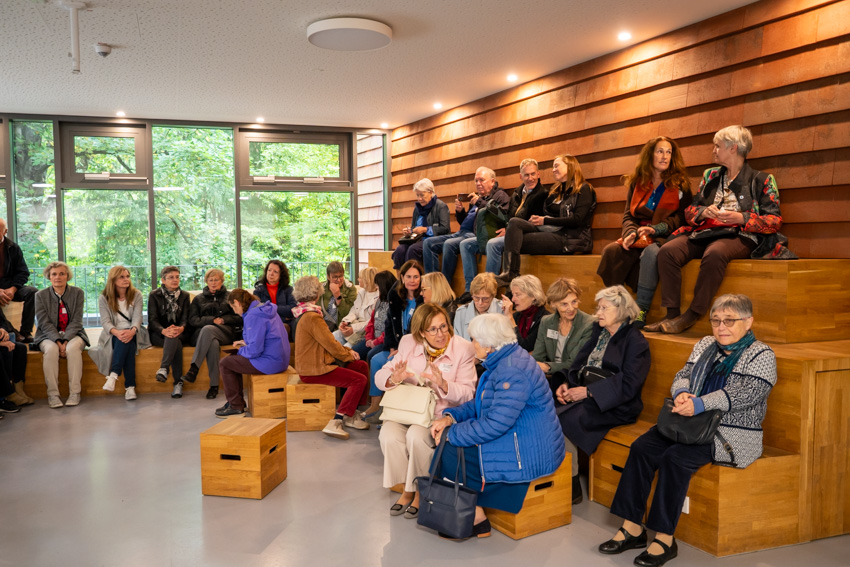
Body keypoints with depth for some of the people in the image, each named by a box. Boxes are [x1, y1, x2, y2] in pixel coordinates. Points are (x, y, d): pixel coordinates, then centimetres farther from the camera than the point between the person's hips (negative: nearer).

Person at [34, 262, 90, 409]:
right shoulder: (40, 295, 1)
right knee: (51, 349, -33)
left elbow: (76, 321, -5)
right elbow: (44, 323, -6)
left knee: (73, 348, -33)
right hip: (49, 336, 0)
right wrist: (58, 341, -21)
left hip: (72, 334, 0)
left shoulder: (78, 293, 1)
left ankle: (74, 393, -27)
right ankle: (52, 394, -26)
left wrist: (65, 341, -20)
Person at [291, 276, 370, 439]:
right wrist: (349, 355, -1)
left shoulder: (303, 314, 13)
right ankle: (335, 423, -19)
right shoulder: (312, 318, -21)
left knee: (362, 366, 11)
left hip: (313, 363, 11)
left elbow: (328, 342, 18)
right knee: (359, 380, -19)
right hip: (313, 370, -11)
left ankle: (352, 412, 12)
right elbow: (331, 345, -19)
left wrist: (348, 351, 9)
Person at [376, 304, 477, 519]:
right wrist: (394, 378, -20)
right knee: (389, 435, -26)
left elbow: (467, 393, -9)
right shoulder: (408, 343, 3)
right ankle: (406, 489, -2)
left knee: (416, 435, -32)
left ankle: (419, 491, -6)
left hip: (442, 413, -3)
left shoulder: (464, 349, -5)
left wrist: (444, 384, -28)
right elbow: (380, 376, 4)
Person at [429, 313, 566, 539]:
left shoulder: (513, 372, -24)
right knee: (450, 442, 5)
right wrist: (450, 417, 1)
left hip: (529, 452, -10)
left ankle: (476, 520, 4)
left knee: (452, 452, -12)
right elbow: (480, 403, 17)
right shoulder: (502, 362, 9)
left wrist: (452, 434, -18)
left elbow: (496, 424, -27)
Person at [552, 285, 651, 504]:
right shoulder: (598, 333, 18)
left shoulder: (636, 342, -5)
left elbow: (628, 385, -15)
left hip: (615, 406, -7)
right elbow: (579, 364, 17)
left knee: (563, 420, -28)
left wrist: (588, 391, -20)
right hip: (584, 396, 7)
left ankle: (572, 486, -15)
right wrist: (565, 383, -4)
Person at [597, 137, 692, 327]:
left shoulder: (680, 184, 10)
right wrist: (631, 233, -10)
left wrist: (654, 229, -15)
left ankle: (641, 312, -36)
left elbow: (682, 217, 0)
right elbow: (627, 215, 12)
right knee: (611, 251, -28)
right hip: (638, 239, 3)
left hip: (664, 238, -3)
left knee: (650, 252, -38)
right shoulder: (637, 183, 18)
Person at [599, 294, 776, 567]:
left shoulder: (761, 355, -3)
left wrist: (699, 405, -28)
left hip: (732, 435, -6)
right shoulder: (705, 345, 16)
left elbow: (744, 394, -17)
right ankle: (632, 528, -12)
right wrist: (682, 393, -15)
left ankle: (665, 538, -21)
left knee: (676, 457, -30)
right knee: (641, 447, -17)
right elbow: (683, 375, 11)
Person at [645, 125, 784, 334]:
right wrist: (705, 212, -4)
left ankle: (691, 316, -31)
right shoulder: (710, 176, 23)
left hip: (739, 236, -5)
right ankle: (672, 314, -26)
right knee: (667, 251, -24)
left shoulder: (762, 180, 8)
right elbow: (689, 211, 20)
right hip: (704, 233, 5)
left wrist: (740, 218, -15)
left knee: (714, 253, -39)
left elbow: (775, 221, 0)